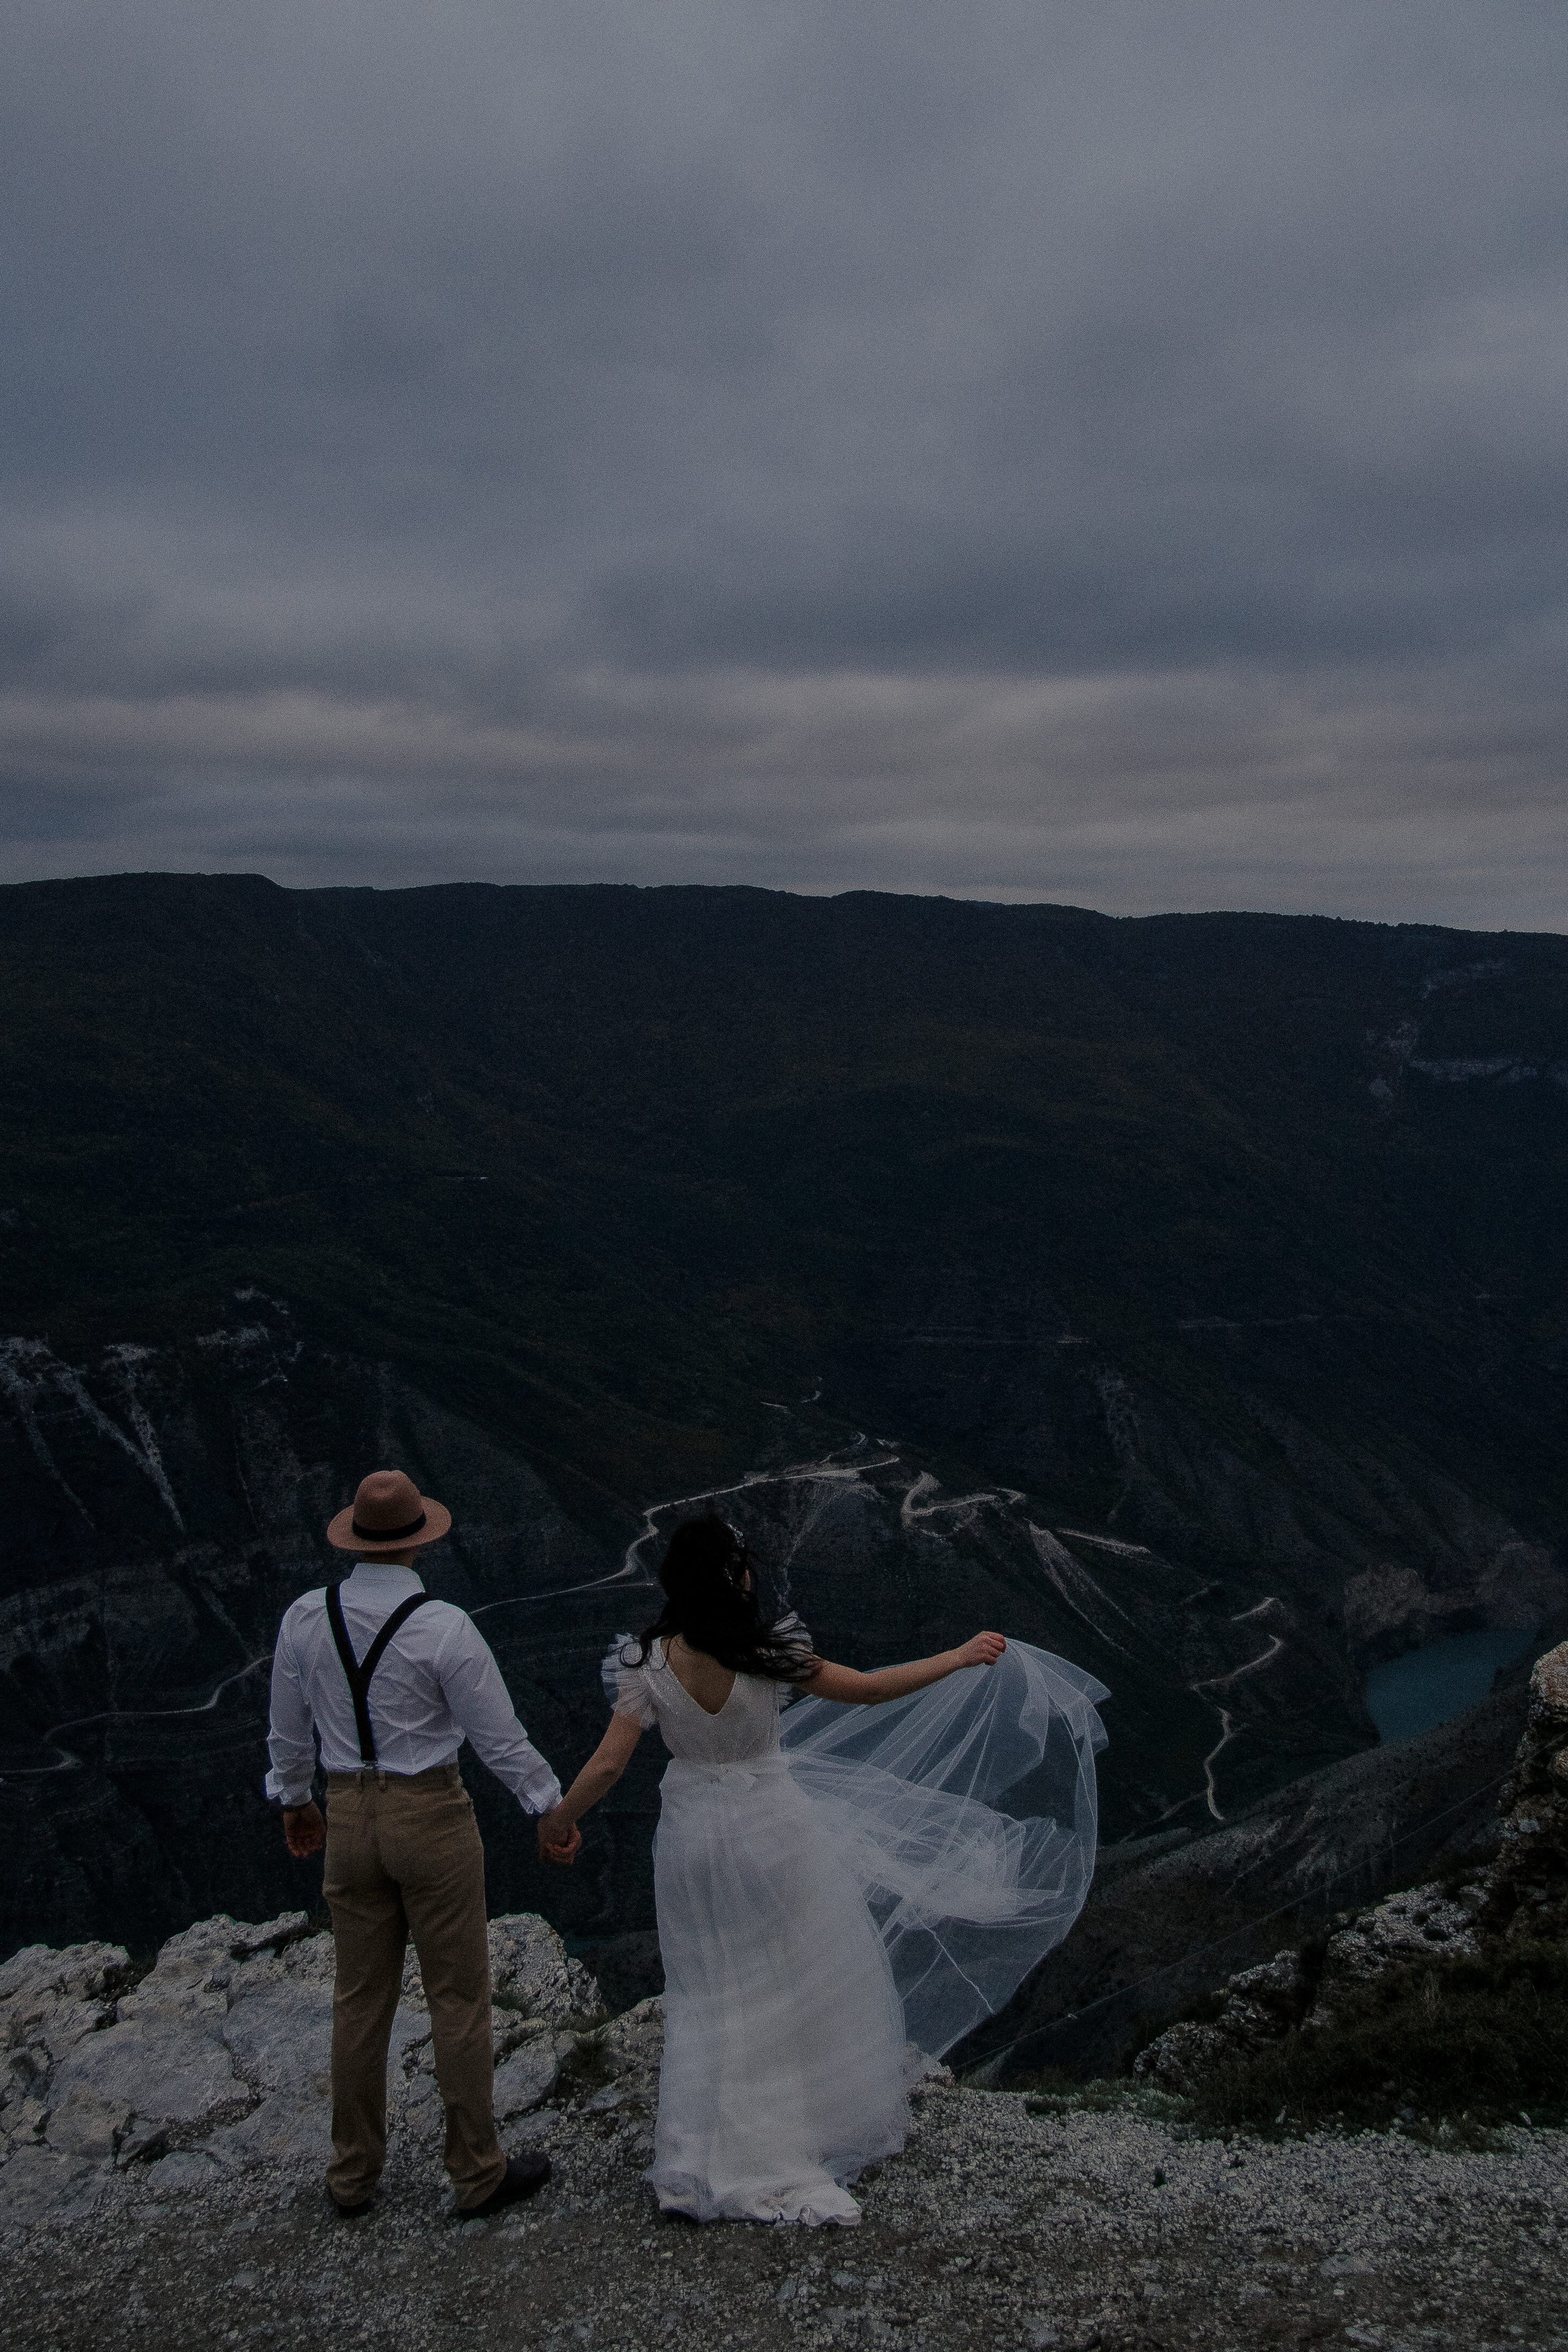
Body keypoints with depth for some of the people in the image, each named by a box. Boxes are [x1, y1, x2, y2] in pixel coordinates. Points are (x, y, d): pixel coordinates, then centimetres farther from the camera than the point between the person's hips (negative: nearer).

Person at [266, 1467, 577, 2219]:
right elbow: (500, 1739, -12)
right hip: (433, 1818, -5)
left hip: (348, 1819, 5)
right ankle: (477, 2172, 22)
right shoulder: (444, 1628, -19)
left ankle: (352, 2174, 32)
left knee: (360, 2001, 18)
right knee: (460, 1998, 10)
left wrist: (294, 1801, 26)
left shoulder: (304, 1619, -5)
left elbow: (288, 1729, 8)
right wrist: (554, 1811, 1)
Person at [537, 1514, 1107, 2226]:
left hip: (693, 1835, 3)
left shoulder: (645, 1664, -16)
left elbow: (607, 1765, -14)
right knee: (810, 1977, 19)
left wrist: (558, 1821, 4)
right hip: (771, 1828, -2)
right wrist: (961, 1658, -4)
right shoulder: (765, 1654, -23)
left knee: (712, 1994, 18)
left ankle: (701, 2158, 21)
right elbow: (867, 1691, -15)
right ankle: (822, 2117, 35)